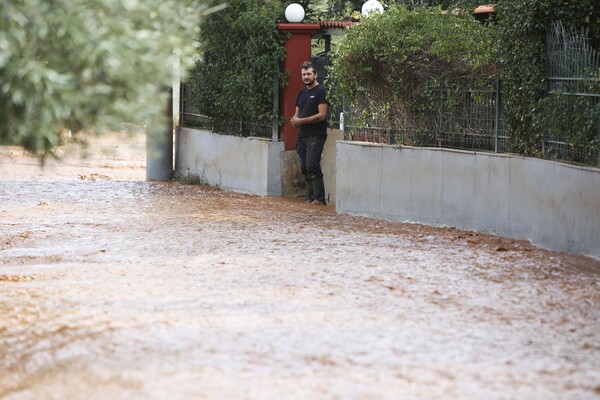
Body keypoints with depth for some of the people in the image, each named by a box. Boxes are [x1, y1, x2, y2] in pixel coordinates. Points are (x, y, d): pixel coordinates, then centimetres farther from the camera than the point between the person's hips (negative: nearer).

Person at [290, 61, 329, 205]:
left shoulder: (321, 91, -7)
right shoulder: (302, 92, 18)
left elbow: (322, 115, -15)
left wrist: (301, 121, -15)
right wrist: (294, 120, -1)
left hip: (316, 136, -8)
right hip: (302, 135, 8)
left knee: (312, 165, -15)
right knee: (304, 167, 6)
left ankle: (319, 198, -14)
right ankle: (311, 198, 11)